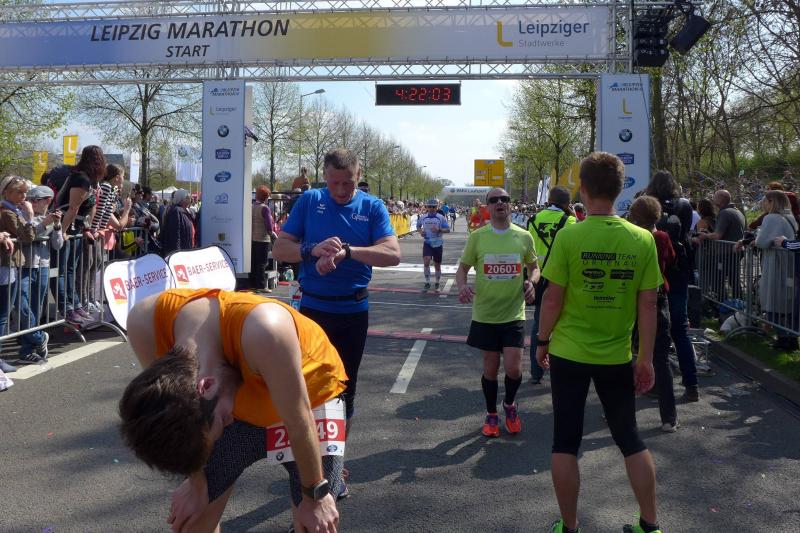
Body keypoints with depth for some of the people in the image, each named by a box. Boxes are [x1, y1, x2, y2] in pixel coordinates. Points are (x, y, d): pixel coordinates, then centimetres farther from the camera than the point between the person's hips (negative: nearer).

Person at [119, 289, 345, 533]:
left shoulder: (264, 330, -44)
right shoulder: (146, 322, -29)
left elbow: (299, 426, -26)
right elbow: (184, 415, -10)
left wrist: (315, 495, -12)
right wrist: (196, 482, 1)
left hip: (312, 397, -3)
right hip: (241, 404, 4)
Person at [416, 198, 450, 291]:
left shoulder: (441, 217, -5)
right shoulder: (423, 217, 2)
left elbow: (448, 230, -6)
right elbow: (418, 226, 20)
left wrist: (439, 230, -23)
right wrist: (420, 231, -2)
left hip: (438, 243, -1)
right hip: (427, 243, 1)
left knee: (437, 265, 9)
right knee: (426, 261, -18)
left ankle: (437, 284, 26)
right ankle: (427, 283, -9)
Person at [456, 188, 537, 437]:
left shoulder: (524, 237, 0)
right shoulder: (477, 236, -3)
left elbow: (534, 267, 13)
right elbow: (463, 268, 4)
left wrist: (531, 282, -9)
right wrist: (462, 285, -17)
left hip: (514, 314, 0)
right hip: (485, 314, 0)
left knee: (513, 368, -5)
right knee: (490, 368, 9)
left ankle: (509, 404, 27)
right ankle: (491, 414, 31)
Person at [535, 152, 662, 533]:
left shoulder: (568, 237, -14)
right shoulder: (642, 239, -6)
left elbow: (553, 298, -10)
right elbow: (648, 304, -3)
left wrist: (542, 340, 5)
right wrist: (646, 358, 6)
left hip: (569, 354, -2)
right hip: (617, 357, 3)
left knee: (565, 442, 10)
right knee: (629, 438, 19)